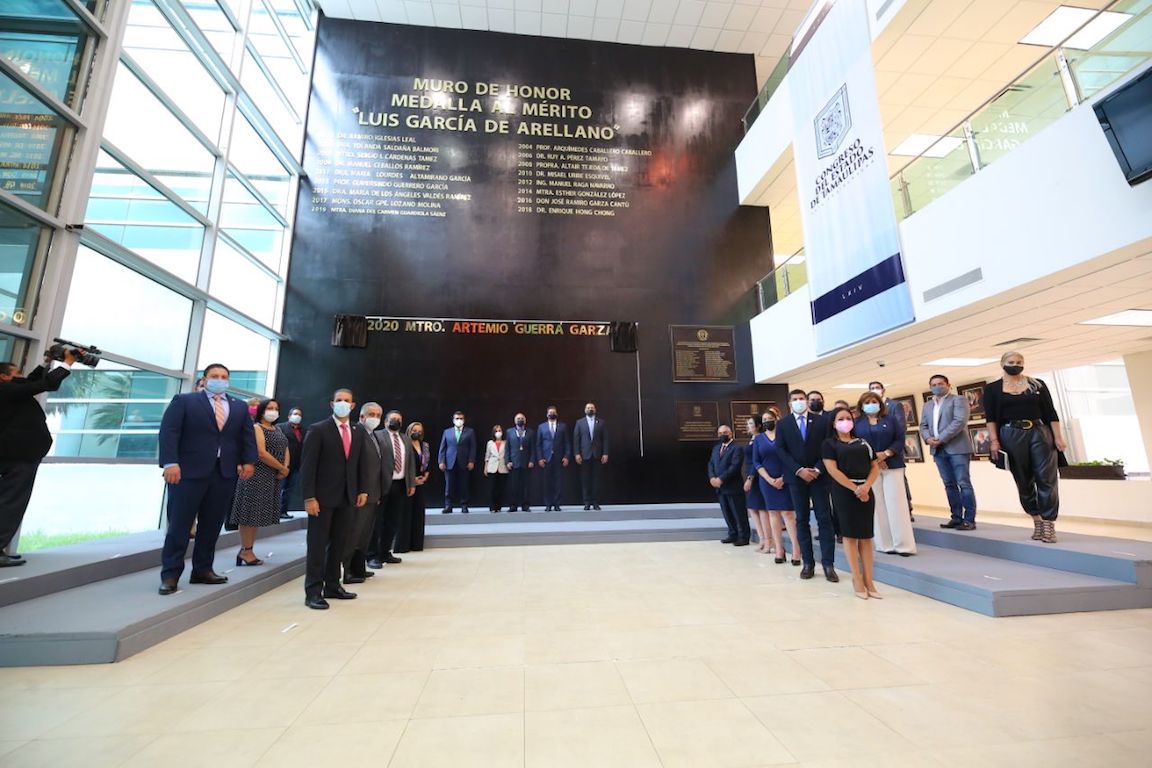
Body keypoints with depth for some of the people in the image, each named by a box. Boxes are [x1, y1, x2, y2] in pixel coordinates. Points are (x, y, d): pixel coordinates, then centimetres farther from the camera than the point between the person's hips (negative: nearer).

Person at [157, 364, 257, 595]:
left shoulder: (240, 406, 15)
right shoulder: (184, 401, 5)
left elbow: (248, 436, 12)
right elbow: (168, 432, -5)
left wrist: (249, 461, -1)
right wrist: (170, 463, -15)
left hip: (226, 473, 4)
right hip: (189, 472, -3)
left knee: (212, 526, 9)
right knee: (179, 524, 2)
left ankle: (203, 570, 19)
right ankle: (170, 574, 12)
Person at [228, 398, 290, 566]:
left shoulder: (278, 430, 16)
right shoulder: (256, 428, -7)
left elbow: (286, 450, 13)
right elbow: (262, 453, -17)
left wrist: (285, 469, -6)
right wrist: (282, 469, -12)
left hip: (273, 478, 8)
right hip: (256, 475, -8)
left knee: (257, 514, 11)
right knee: (250, 513, -2)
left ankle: (246, 550, 17)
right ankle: (246, 551, 5)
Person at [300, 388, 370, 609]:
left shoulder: (358, 431, 10)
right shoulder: (318, 430, -6)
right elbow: (308, 465, -10)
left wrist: (362, 490, 5)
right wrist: (309, 497, -15)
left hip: (347, 497, 5)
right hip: (323, 496, -5)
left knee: (339, 543, 11)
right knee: (317, 544, 2)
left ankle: (332, 586, 23)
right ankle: (313, 592, 10)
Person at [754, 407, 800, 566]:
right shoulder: (759, 439, 7)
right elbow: (756, 462, 3)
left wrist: (783, 478, -11)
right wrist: (769, 479, -8)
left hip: (785, 480, -3)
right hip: (767, 481, 3)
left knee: (787, 512, -7)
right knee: (773, 513, 4)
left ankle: (796, 549, -1)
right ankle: (779, 549, 9)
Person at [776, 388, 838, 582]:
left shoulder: (821, 421, 5)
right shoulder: (783, 425, 5)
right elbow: (781, 451, -1)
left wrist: (817, 470, -11)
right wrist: (799, 470, -12)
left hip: (818, 475, 0)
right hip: (796, 477, 1)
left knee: (824, 519, -1)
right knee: (802, 520, 5)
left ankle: (828, 564, 5)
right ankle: (808, 563, 11)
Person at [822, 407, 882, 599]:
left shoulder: (863, 443, 16)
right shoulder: (829, 443, 2)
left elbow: (875, 467, 8)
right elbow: (832, 470, -8)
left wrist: (866, 486, -10)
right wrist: (855, 488, -16)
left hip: (866, 491, 4)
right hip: (844, 491, -4)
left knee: (866, 535, 5)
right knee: (850, 534, 0)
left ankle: (868, 580, 10)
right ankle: (857, 579, 8)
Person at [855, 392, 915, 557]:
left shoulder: (891, 418, 8)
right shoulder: (857, 423, 8)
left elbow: (900, 439, 0)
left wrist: (886, 453, -14)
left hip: (892, 464, 0)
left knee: (896, 503, -4)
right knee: (878, 505, 1)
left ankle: (903, 544, 1)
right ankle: (886, 544, 6)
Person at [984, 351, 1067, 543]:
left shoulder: (1037, 384, 9)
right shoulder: (992, 388, 4)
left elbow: (1050, 413, 6)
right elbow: (991, 418, 0)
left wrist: (1058, 437, -3)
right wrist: (994, 440, -10)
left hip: (1039, 433, 1)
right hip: (1011, 436, -1)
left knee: (1046, 479, -3)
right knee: (1023, 481, 6)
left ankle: (1048, 524, 2)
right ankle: (1037, 520, 20)